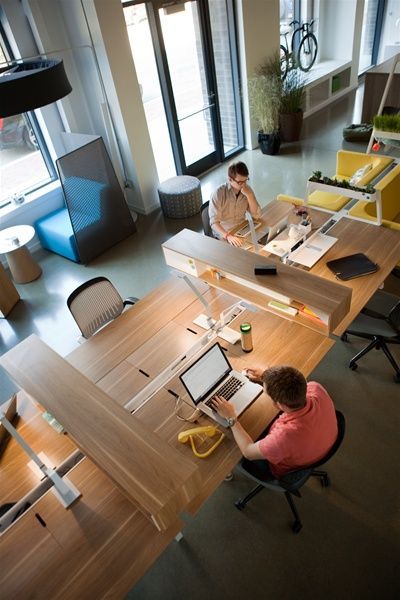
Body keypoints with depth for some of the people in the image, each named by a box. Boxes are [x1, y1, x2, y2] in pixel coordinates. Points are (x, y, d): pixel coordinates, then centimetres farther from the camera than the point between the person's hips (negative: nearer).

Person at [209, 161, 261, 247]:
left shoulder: (247, 189, -4)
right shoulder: (219, 194, -18)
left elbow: (256, 215, -6)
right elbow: (214, 222, -24)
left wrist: (249, 195, -19)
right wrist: (228, 236, -40)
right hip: (223, 234, -4)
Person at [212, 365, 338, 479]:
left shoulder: (286, 435, -48)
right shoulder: (316, 388, -33)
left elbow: (248, 452, -27)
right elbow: (293, 387, -4)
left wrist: (231, 417, -20)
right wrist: (265, 377, 0)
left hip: (288, 471, -5)